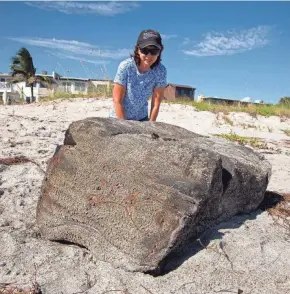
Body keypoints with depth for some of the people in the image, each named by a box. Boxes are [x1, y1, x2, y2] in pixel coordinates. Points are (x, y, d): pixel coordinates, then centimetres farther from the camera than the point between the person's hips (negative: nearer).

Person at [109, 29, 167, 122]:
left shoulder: (161, 71, -16)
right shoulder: (125, 66, -22)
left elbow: (156, 104, -11)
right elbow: (117, 100, -18)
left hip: (141, 119, 3)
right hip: (119, 118, -2)